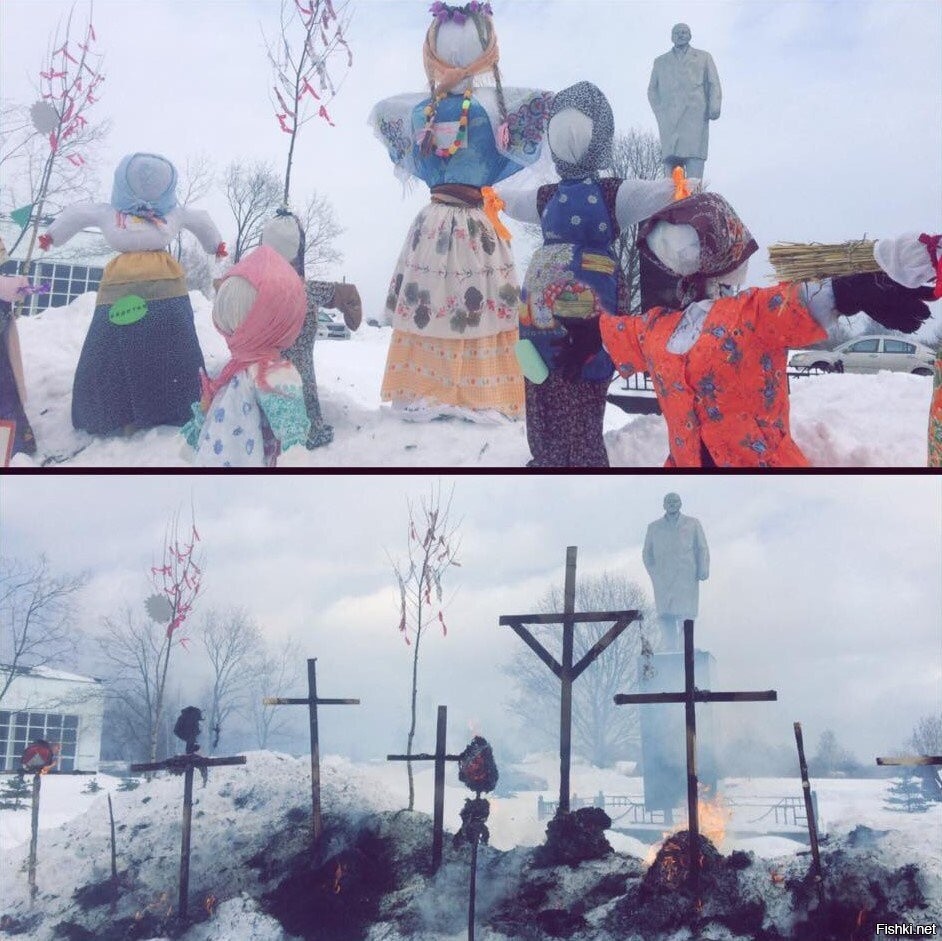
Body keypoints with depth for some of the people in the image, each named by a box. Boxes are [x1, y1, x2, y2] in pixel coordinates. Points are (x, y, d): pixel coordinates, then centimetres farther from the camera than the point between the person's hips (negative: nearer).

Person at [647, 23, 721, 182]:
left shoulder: (704, 57, 25)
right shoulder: (660, 62, 29)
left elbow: (714, 84, 15)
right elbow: (652, 90, 23)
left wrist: (714, 107, -3)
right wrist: (659, 112, 5)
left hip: (695, 116, -1)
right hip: (669, 120, 1)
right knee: (670, 160, -13)